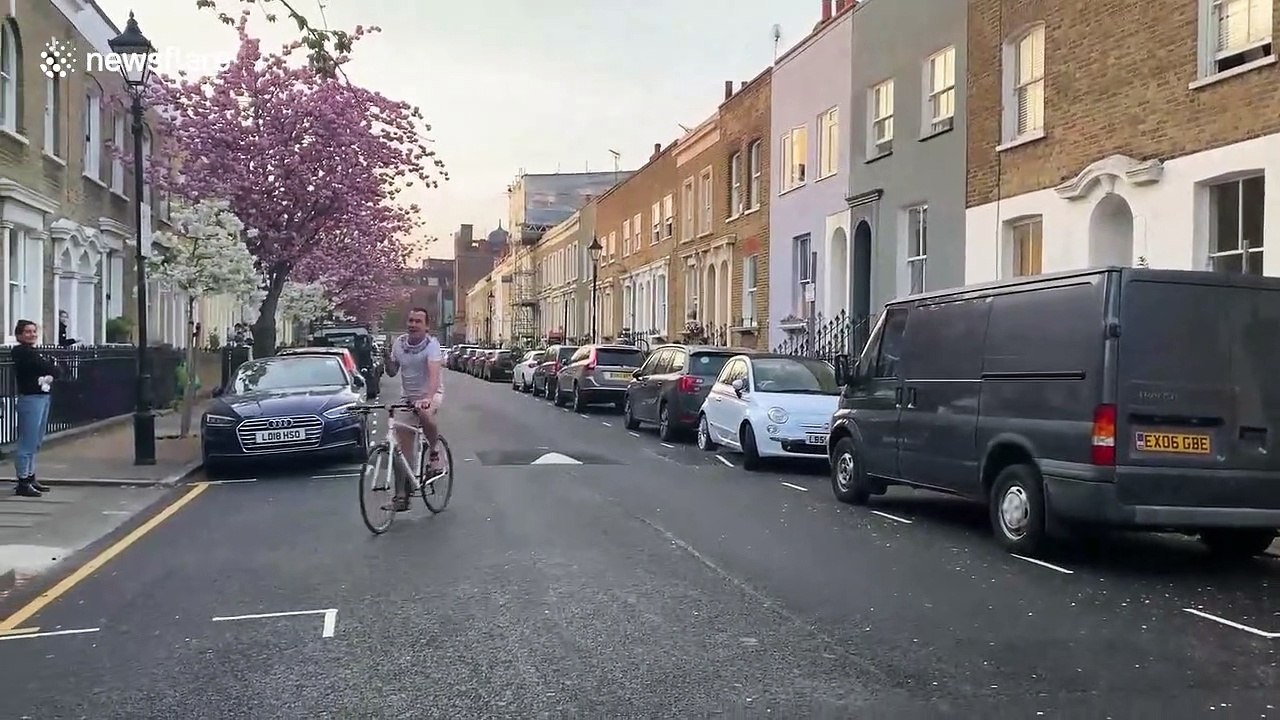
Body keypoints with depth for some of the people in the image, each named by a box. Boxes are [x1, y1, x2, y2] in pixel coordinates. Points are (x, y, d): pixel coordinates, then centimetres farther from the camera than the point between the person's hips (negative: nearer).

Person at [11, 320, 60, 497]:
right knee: (28, 442, -7)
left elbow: (51, 369, 8)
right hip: (30, 399, -9)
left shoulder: (33, 352, 18)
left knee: (36, 442, 15)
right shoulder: (22, 352, -9)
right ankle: (23, 482, -4)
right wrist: (56, 370, 3)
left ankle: (30, 477, 23)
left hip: (43, 397, 9)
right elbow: (50, 368, -16)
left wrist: (50, 375, -12)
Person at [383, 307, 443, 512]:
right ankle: (402, 495, 9)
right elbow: (392, 372, 8)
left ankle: (433, 453, -10)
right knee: (402, 447, 0)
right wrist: (388, 358, -14)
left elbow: (434, 373, -32)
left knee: (425, 415, -40)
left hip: (430, 394, -5)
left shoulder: (431, 344, -18)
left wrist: (427, 398, -48)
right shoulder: (399, 343, -1)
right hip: (407, 397, 5)